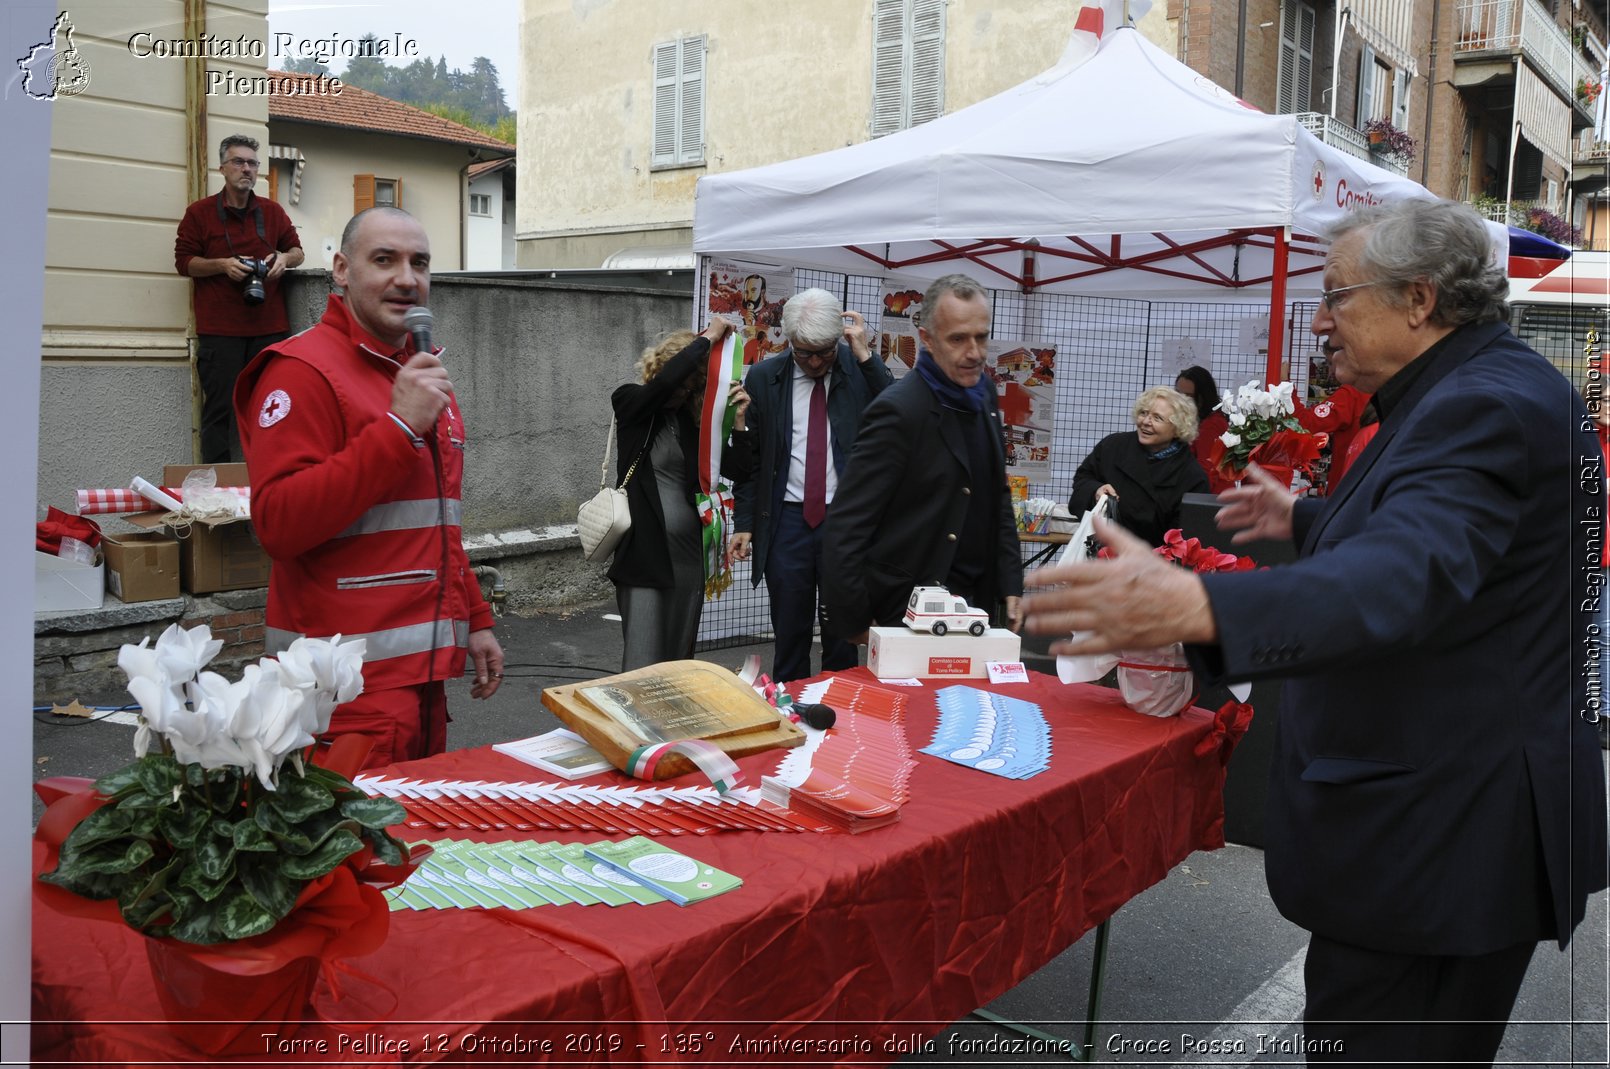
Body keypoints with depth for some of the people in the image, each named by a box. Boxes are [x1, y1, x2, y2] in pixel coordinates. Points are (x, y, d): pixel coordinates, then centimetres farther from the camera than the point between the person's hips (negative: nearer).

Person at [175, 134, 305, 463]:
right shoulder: (200, 213, 4)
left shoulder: (273, 212, 13)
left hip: (269, 326, 3)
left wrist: (284, 258, -3)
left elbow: (297, 250, 21)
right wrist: (223, 265, -13)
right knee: (220, 407, -3)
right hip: (219, 330, -3)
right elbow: (183, 261, 3)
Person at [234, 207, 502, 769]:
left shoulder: (423, 373, 17)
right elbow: (278, 524, -22)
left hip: (423, 669, 8)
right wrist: (399, 427, -23)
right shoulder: (303, 371, -11)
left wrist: (474, 619, 21)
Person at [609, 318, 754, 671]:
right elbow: (665, 380, -24)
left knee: (679, 659, 12)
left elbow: (734, 467, 5)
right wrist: (708, 338, -17)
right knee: (643, 663, -8)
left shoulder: (691, 418, 10)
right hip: (645, 553, -5)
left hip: (689, 552, 5)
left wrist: (739, 419, -7)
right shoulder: (630, 402, -2)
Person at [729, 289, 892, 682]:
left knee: (842, 635, 8)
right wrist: (744, 523, 3)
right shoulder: (763, 377, 2)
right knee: (789, 635, 9)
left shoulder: (861, 370, -1)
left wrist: (865, 356, -17)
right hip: (787, 521, 1)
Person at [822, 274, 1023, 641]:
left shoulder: (983, 394, 5)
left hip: (979, 598, 7)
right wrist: (855, 622, -16)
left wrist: (1010, 584, 8)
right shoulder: (899, 410, -19)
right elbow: (843, 528, -20)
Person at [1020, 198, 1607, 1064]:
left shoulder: (1487, 406, -23)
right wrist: (1307, 521, 31)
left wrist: (1193, 606, -55)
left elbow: (1406, 574, -41)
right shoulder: (1473, 389, 12)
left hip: (1440, 830, -11)